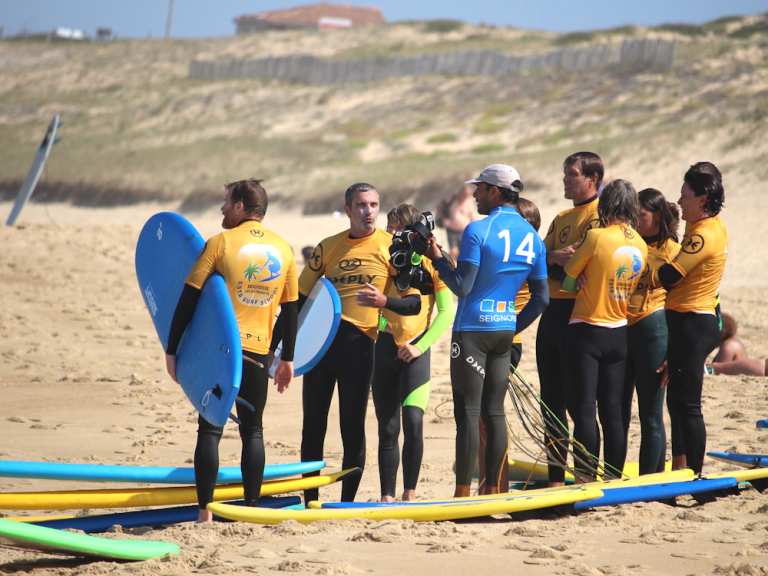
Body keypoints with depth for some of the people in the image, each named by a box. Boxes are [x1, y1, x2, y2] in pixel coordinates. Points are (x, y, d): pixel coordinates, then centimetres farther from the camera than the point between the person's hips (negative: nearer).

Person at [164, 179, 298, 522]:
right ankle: (250, 508, 9)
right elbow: (290, 309, 11)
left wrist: (172, 350, 0)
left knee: (210, 430, 1)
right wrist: (287, 359, 19)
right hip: (258, 352, 3)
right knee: (252, 431, 12)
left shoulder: (220, 243, -5)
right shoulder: (283, 250, 6)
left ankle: (205, 512, -2)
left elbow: (188, 300, -6)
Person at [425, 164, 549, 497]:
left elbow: (462, 287, -15)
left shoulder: (477, 231, -12)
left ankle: (463, 494, -4)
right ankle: (492, 491, 11)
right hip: (505, 331, 6)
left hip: (473, 329, -6)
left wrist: (437, 259, -2)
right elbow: (541, 298, 10)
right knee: (494, 412, 11)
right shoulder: (532, 237, 9)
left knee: (468, 412, -4)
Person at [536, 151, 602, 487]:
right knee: (551, 400, 10)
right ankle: (556, 478, 16)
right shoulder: (562, 219, 20)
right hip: (553, 313, 9)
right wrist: (556, 257, -10)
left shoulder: (600, 215, -7)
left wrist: (552, 264, -5)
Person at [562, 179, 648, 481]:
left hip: (587, 330, -6)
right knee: (612, 411, 10)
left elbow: (568, 282, -7)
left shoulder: (596, 236, -14)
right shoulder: (641, 246, 4)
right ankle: (613, 479, 12)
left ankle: (586, 479, -5)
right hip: (620, 332, 6)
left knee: (583, 410, -2)